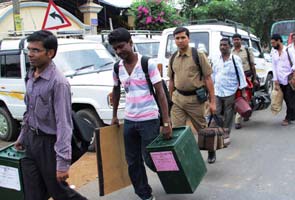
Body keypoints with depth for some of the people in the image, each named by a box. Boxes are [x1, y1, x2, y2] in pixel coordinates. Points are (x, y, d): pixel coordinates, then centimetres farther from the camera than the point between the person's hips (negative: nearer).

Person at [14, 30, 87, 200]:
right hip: (31, 141, 7)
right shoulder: (30, 77, 4)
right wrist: (22, 137, 21)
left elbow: (63, 123, -24)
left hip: (48, 143, -7)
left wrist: (63, 161, -26)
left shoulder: (58, 82, -22)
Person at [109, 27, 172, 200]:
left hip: (149, 119, -5)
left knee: (150, 159, 0)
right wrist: (114, 115, 20)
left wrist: (166, 122, -18)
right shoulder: (117, 68, 3)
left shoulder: (148, 64, -12)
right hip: (129, 120, 5)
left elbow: (160, 92, -13)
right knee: (133, 161, 10)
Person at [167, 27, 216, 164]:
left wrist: (212, 101, -10)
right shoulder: (173, 58, 7)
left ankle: (211, 151, 37)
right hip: (178, 98, 3)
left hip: (195, 98, -3)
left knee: (202, 129, 13)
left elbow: (208, 79, -7)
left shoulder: (198, 55, -6)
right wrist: (170, 99, 17)